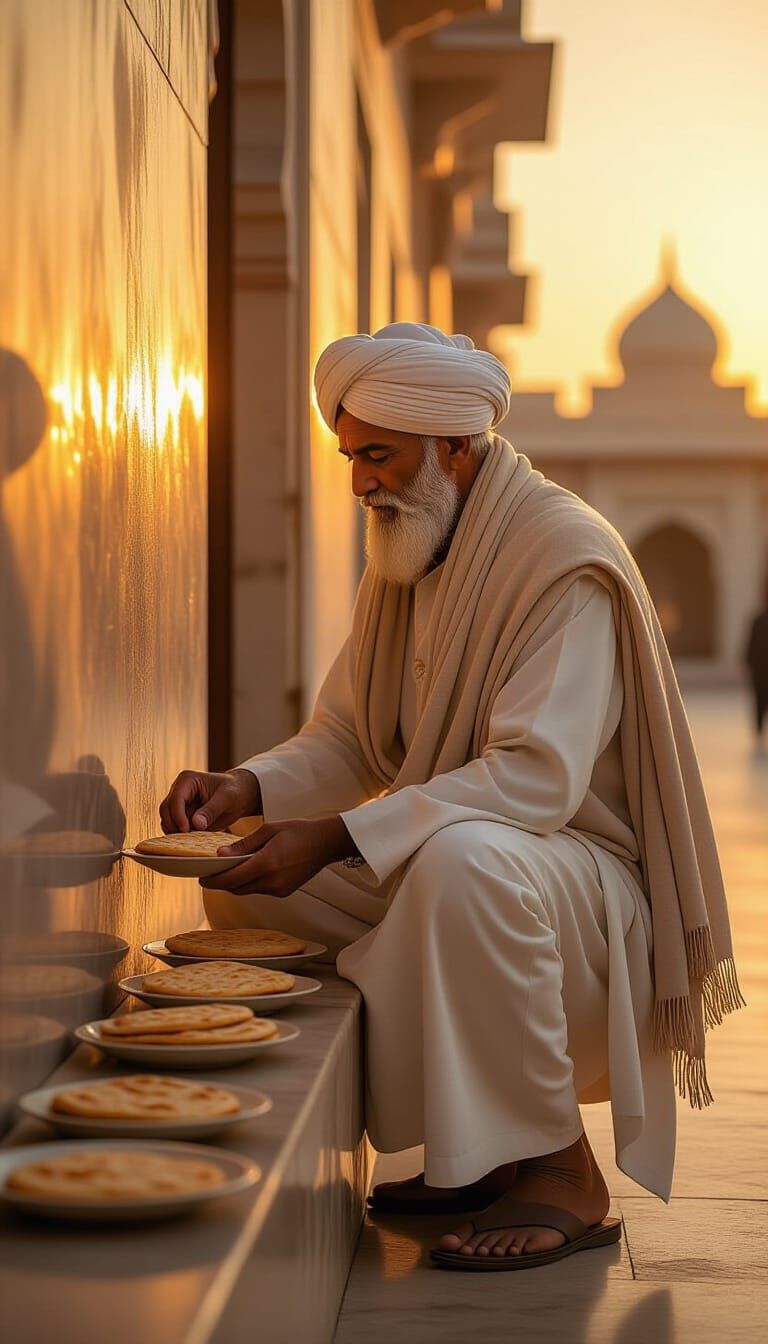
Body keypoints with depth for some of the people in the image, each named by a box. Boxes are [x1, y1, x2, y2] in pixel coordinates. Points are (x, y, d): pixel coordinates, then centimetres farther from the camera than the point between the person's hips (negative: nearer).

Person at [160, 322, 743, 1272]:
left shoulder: (565, 559, -19)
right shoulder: (404, 564, 9)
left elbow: (537, 778, -30)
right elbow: (345, 739, 11)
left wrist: (338, 838, -32)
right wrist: (245, 788, -11)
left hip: (585, 869, -9)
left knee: (465, 858, -40)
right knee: (244, 884, 1)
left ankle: (561, 1172, -20)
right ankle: (470, 1149, 6)